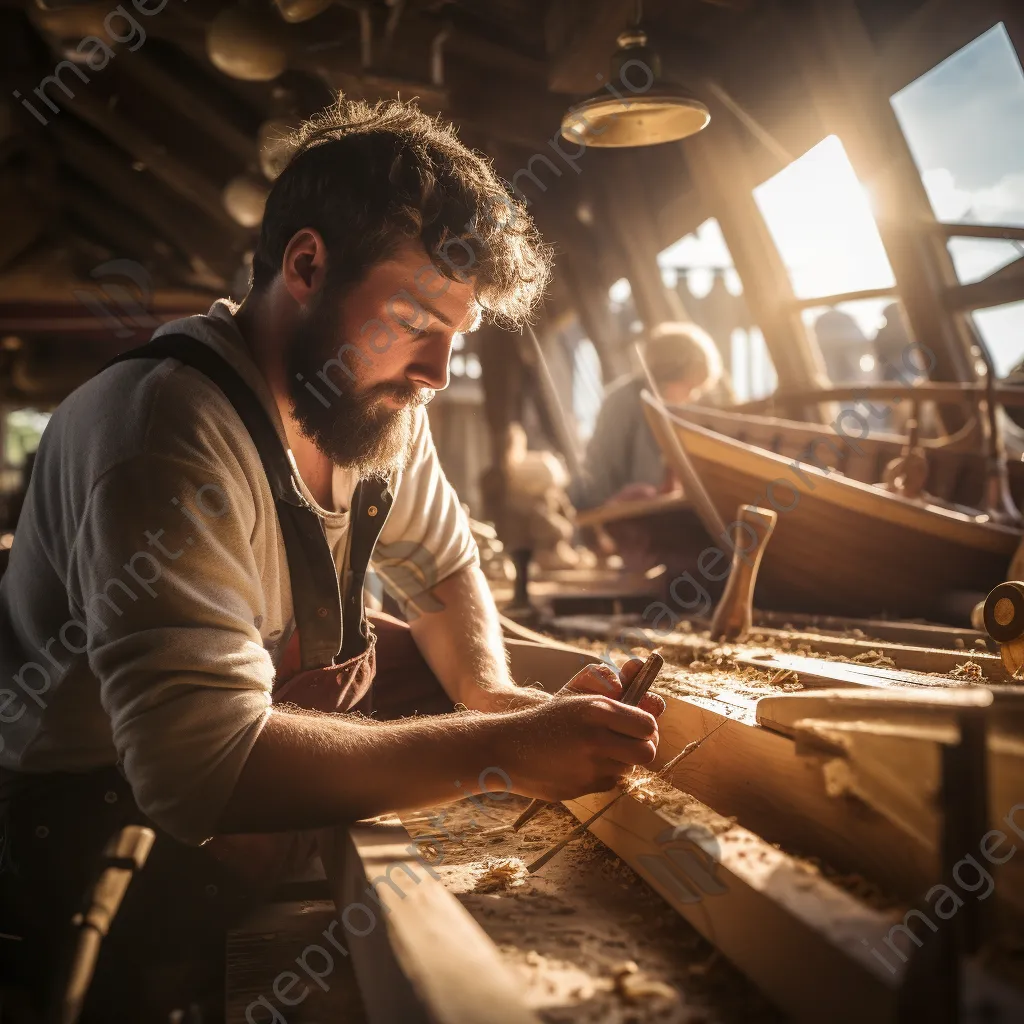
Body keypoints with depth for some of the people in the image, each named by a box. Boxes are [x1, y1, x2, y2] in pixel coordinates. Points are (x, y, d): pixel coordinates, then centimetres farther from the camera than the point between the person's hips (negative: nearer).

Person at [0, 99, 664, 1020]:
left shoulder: (381, 407, -5)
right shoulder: (171, 433, -33)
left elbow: (443, 569, 8)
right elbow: (201, 765, -40)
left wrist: (494, 697, -13)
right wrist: (496, 748, -40)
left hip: (276, 709, 7)